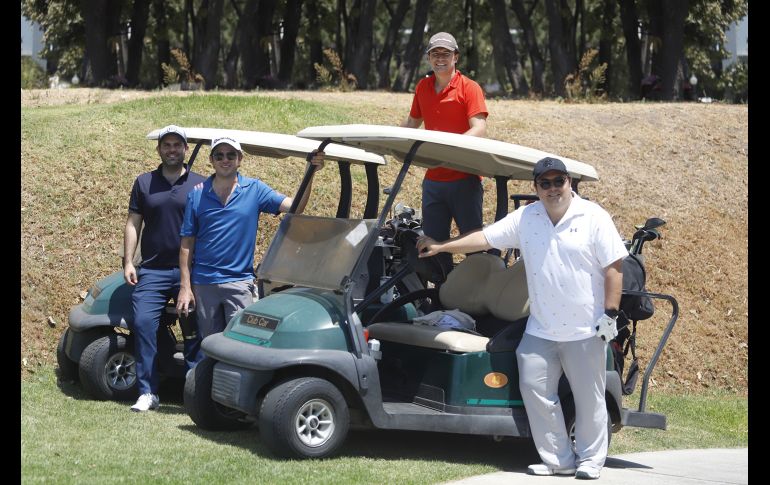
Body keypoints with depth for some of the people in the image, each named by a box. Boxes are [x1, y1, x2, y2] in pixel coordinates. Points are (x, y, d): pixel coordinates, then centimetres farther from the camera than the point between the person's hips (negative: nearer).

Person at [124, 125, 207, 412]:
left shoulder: (201, 185, 5)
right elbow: (133, 223, 9)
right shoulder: (144, 183, 10)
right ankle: (147, 393, -7)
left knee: (194, 331, 1)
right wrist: (128, 262, 0)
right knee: (143, 323, -12)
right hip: (153, 270, 1)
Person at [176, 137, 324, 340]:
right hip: (204, 283, 2)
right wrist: (185, 287, -2)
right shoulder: (197, 194, 4)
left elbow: (295, 207, -9)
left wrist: (310, 174, -22)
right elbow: (187, 243, 4)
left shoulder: (255, 190, 2)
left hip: (240, 283, -2)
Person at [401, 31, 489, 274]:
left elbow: (479, 130, -17)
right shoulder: (423, 87, 10)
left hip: (464, 178, -6)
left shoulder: (469, 88, -6)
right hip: (433, 179, 6)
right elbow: (412, 122, 25)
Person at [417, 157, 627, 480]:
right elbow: (485, 238, 7)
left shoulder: (593, 218, -5)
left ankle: (590, 460, 14)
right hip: (540, 330, 4)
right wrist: (440, 247, 2)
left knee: (589, 398, 3)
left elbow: (614, 268, -7)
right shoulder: (525, 218, 7)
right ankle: (558, 459, 9)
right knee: (536, 392, 1)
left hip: (585, 330, -4)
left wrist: (610, 314, -12)